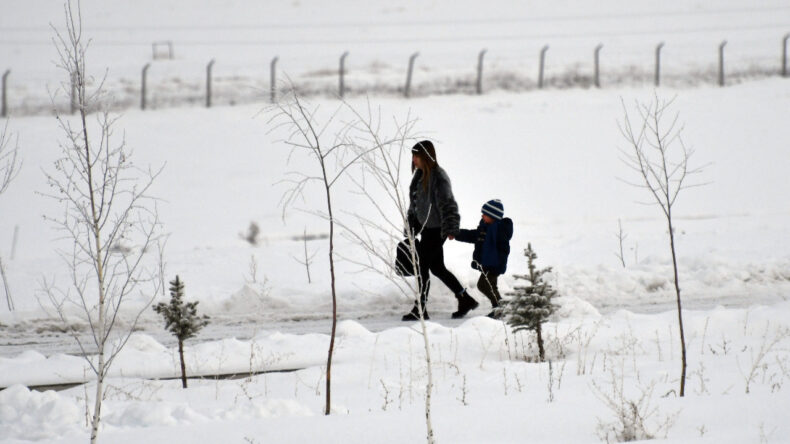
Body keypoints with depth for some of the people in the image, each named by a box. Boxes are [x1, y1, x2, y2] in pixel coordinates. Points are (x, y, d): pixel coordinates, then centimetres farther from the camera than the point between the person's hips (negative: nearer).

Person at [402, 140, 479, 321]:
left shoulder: (438, 177, -17)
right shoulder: (420, 175, 10)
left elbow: (447, 204, -21)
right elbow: (414, 204, 19)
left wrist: (450, 229, -26)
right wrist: (411, 228, 20)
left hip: (436, 229, -9)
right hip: (426, 228, 9)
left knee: (422, 267, -5)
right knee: (437, 268, 14)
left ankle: (420, 309, 3)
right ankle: (465, 300, 23)